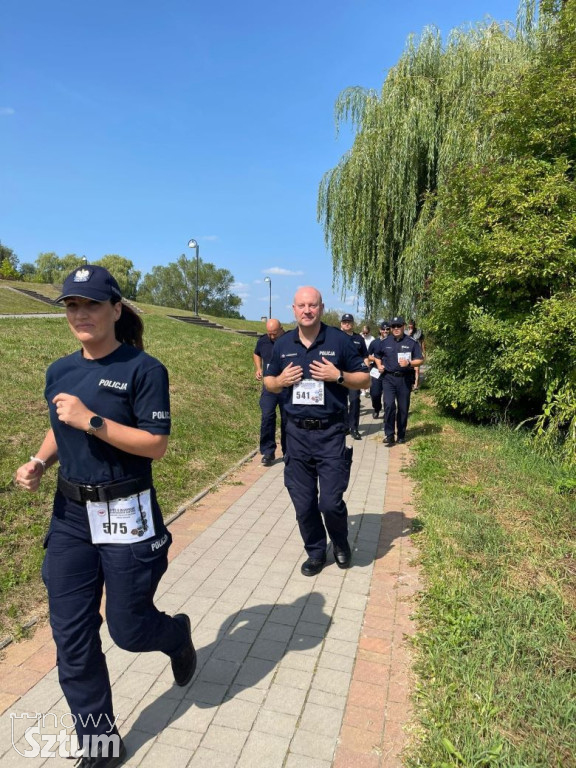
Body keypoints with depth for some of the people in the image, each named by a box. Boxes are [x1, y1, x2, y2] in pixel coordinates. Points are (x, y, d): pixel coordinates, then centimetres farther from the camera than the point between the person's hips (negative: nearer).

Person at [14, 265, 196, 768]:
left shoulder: (143, 369, -13)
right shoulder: (59, 372, 5)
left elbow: (156, 445, -17)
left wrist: (91, 420, -24)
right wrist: (39, 462, -1)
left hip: (127, 517, -5)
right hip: (70, 517, 6)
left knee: (128, 629, 7)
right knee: (72, 639, 9)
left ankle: (178, 635, 44)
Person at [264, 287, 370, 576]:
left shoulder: (339, 340, -3)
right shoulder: (283, 344, 6)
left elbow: (365, 379, 1)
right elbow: (268, 382, 16)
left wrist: (338, 376, -16)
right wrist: (281, 381, -6)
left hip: (331, 433, -3)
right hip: (296, 433, 3)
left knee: (331, 501, -2)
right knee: (303, 503, 9)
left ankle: (341, 544, 30)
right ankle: (316, 552, 32)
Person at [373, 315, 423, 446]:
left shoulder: (412, 343, 3)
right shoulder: (384, 343, 9)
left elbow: (420, 360, 1)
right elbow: (377, 356, 24)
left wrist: (409, 363, -17)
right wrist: (379, 365, 4)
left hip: (405, 379, 0)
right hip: (388, 378, 0)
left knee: (403, 408, 5)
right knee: (389, 405, -13)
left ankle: (401, 435, 19)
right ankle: (389, 434, -5)